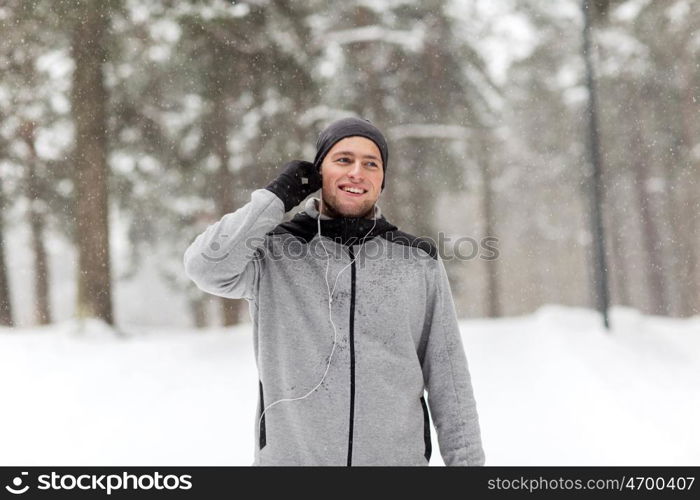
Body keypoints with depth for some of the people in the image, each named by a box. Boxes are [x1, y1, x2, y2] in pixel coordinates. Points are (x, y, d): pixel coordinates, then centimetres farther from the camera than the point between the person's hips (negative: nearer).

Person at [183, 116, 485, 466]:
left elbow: (448, 376, 6)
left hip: (397, 456, 1)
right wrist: (278, 195, -10)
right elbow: (206, 266, -20)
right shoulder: (273, 253, 0)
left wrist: (467, 460, 2)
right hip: (290, 455, -1)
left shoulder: (420, 263, 5)